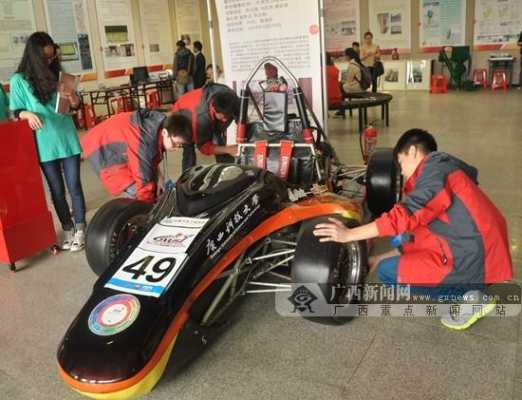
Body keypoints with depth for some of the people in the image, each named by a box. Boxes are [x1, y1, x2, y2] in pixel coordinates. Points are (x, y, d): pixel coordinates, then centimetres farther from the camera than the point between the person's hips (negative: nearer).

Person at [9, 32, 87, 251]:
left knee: (74, 186, 2)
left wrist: (71, 96, -10)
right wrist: (28, 114, -22)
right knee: (57, 190, 7)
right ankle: (68, 229, 19)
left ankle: (80, 229, 10)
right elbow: (16, 112, -1)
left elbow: (76, 105, 12)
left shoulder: (57, 74, 6)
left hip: (68, 139, 2)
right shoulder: (19, 80, -3)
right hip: (45, 145, -2)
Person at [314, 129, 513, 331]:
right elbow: (422, 237, 19)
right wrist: (380, 258, 18)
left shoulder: (436, 168, -10)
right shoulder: (443, 171, 19)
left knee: (389, 271, -5)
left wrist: (348, 235, -18)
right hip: (480, 251, 10)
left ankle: (466, 296, -2)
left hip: (474, 260, -10)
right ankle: (468, 288, 10)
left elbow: (404, 216, -22)